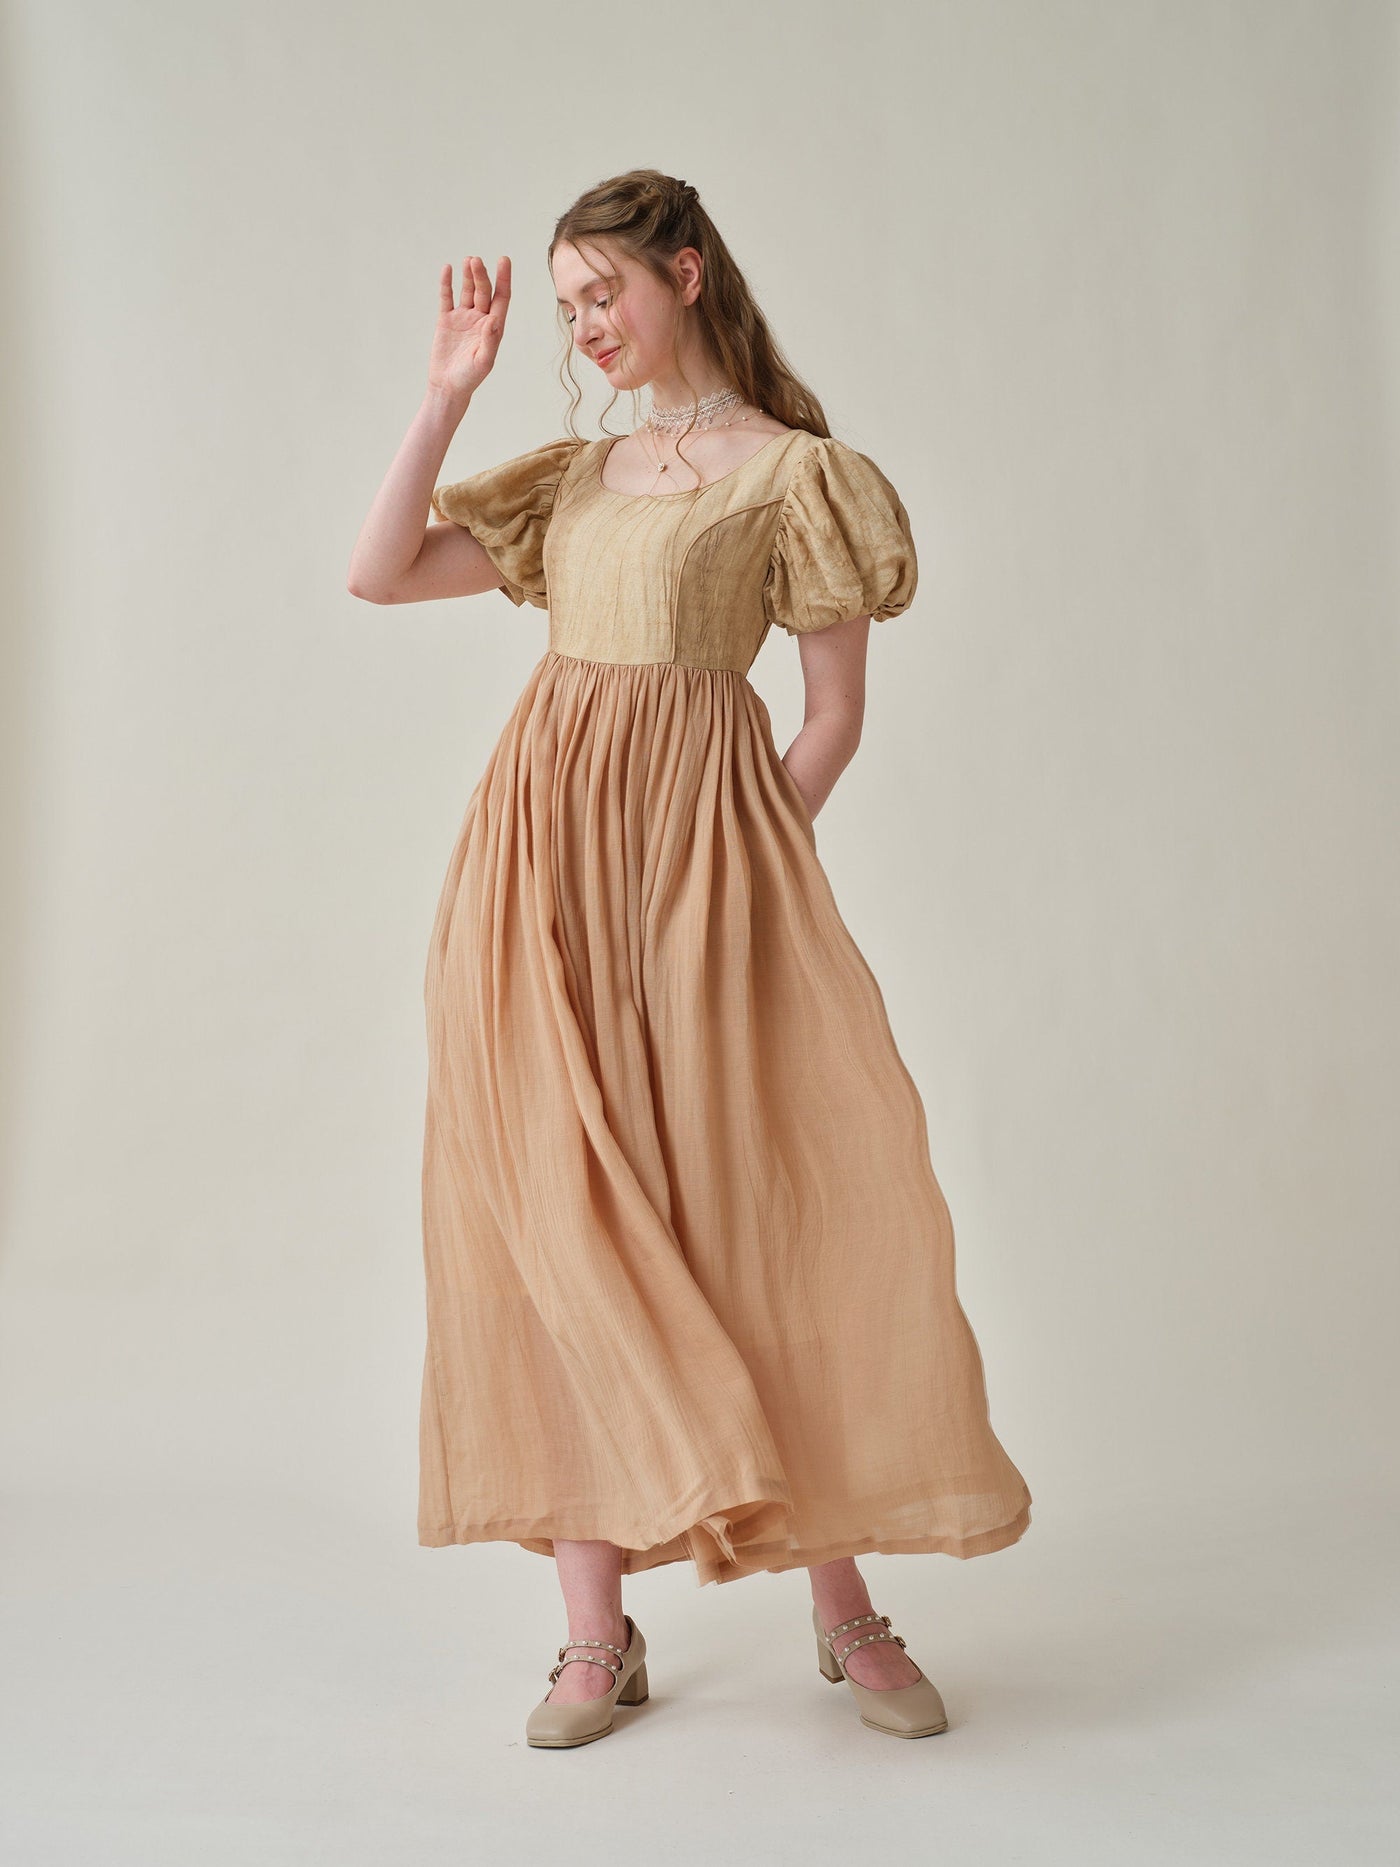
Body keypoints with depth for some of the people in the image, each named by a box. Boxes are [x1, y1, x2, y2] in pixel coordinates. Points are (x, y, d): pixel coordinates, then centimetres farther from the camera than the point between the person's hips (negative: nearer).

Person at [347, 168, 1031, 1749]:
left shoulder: (794, 474, 4)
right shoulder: (575, 478, 20)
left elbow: (835, 715, 0)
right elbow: (379, 572, 14)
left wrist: (741, 864, -9)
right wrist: (448, 393, 10)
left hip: (698, 844, -4)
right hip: (544, 849, 5)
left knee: (777, 1197, -8)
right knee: (565, 1214, 0)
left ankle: (844, 1603, 9)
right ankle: (597, 1634, 8)